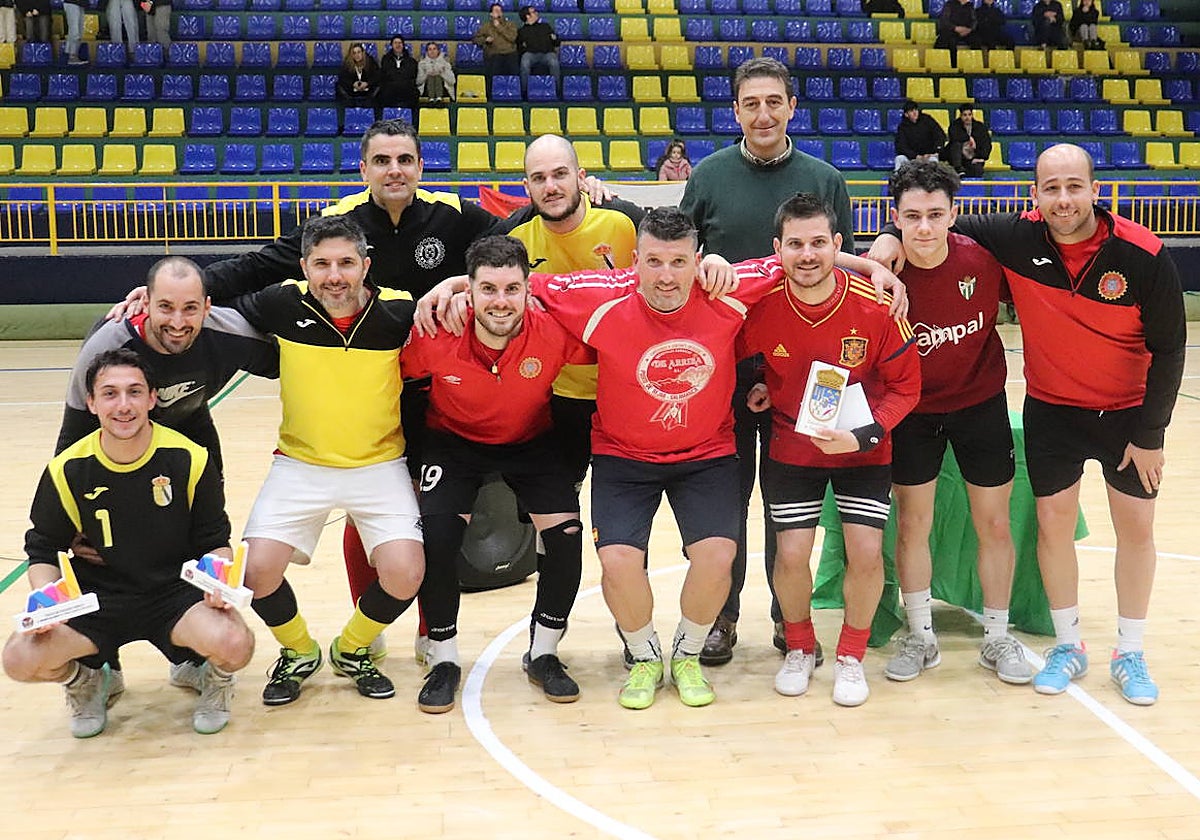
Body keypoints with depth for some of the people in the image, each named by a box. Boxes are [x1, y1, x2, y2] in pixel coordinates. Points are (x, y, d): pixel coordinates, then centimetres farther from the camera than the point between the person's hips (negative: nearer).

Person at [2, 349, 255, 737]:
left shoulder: (189, 459, -10)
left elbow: (215, 540, 2)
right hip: (97, 599, 2)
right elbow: (43, 550, 6)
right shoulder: (67, 471, -7)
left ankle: (215, 677, 10)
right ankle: (86, 681, 15)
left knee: (234, 646, -31)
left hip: (177, 593, -2)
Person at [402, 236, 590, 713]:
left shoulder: (553, 334, -28)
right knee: (436, 537, -20)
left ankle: (543, 655, 11)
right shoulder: (436, 339, -26)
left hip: (531, 443, 1)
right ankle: (442, 660, 4)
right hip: (454, 443, 0)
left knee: (567, 535, -14)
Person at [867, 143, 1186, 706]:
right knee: (1053, 523, 4)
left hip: (1128, 412, -1)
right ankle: (1067, 646, 24)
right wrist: (892, 236, -23)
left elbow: (1168, 348, -11)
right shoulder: (1016, 238, -17)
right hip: (1051, 410, 1)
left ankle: (1130, 655, 24)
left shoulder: (1144, 256, -21)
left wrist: (1149, 435, -10)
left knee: (1135, 527, 6)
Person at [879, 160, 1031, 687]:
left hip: (981, 402, 1)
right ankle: (921, 638, 23)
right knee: (911, 525, 5)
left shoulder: (983, 258, -18)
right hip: (912, 410, -1)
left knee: (994, 525, 7)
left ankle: (997, 639, 25)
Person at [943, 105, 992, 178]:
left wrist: (980, 157, -14)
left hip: (973, 159, 0)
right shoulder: (955, 125, 0)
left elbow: (986, 144, -1)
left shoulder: (980, 126, 5)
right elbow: (953, 137, -23)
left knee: (977, 172, -31)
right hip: (958, 157, 0)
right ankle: (958, 168, -31)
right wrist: (968, 137, -20)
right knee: (956, 144, -30)